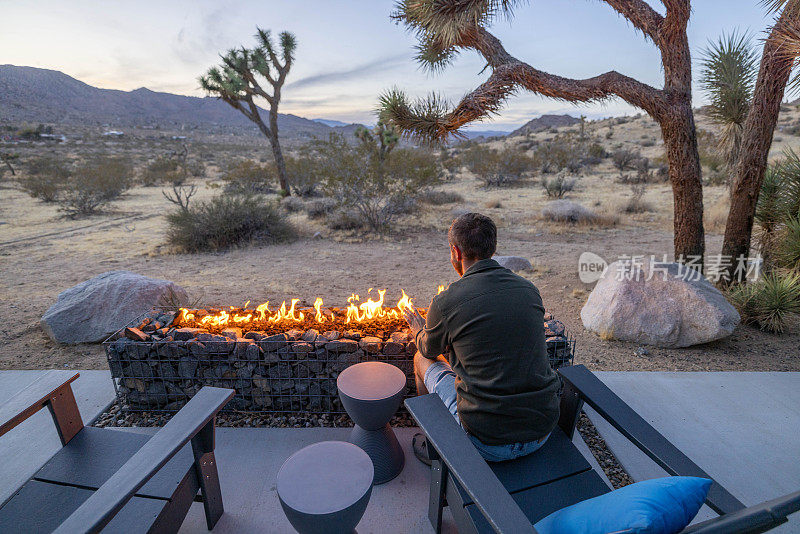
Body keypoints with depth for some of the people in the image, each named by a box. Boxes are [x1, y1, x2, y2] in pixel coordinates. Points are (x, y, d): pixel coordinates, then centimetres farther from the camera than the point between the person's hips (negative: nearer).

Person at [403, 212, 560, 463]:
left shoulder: (446, 302, -14)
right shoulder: (529, 290, 1)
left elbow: (428, 349, 9)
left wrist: (419, 330, 32)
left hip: (489, 444, -5)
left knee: (423, 359, 17)